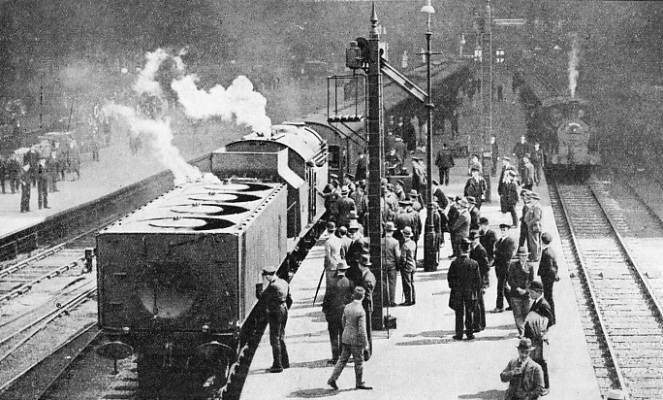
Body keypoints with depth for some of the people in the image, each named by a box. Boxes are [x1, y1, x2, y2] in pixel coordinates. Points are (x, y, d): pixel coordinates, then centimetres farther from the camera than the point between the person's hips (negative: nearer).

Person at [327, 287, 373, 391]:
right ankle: (359, 383, 21)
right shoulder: (361, 312, -22)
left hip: (346, 338, 6)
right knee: (359, 362, 9)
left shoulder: (347, 307, -2)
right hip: (356, 340, -6)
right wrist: (366, 344, -11)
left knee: (343, 359, 14)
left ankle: (333, 379, 9)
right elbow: (362, 330, -21)